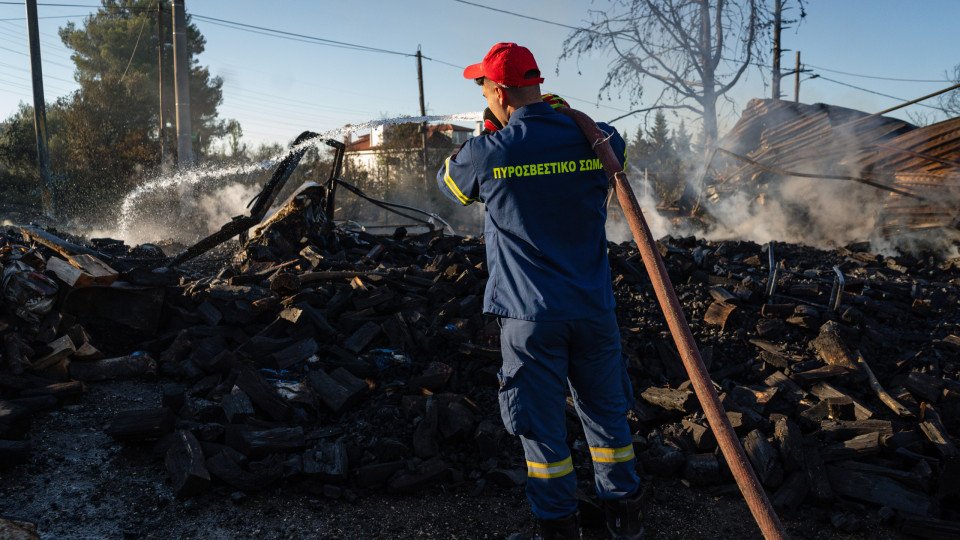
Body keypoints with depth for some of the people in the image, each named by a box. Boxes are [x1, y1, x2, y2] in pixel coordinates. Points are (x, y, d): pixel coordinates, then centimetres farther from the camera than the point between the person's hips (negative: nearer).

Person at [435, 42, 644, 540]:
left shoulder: (486, 154, -11)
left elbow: (446, 179, 11)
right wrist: (564, 117, 18)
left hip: (529, 313, -3)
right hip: (594, 307, 4)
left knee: (541, 423, 10)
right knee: (605, 411, 18)